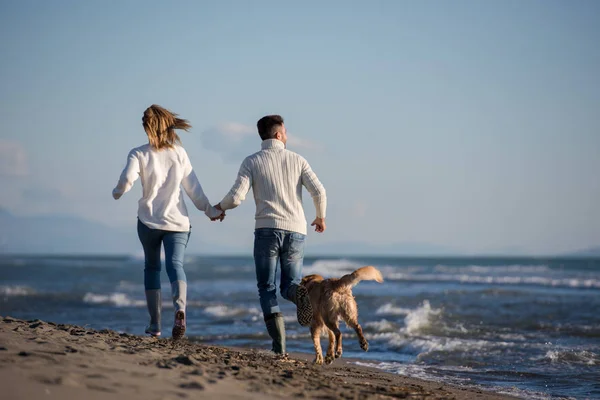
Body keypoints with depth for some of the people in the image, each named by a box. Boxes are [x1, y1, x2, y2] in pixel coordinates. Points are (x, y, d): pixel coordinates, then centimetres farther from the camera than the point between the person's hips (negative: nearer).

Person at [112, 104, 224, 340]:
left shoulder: (139, 154, -5)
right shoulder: (179, 152, 2)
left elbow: (127, 179, -20)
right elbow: (193, 188, 4)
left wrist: (117, 193, 2)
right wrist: (210, 210, 15)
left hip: (149, 221, -1)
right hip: (178, 221, 1)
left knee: (151, 268, 15)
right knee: (175, 265, -8)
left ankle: (155, 324, 14)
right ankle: (180, 308, -38)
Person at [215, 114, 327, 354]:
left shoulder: (252, 162, 3)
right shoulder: (297, 160, 8)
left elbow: (236, 197, -7)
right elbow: (318, 192, -1)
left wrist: (220, 206, 16)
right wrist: (321, 217, 18)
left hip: (266, 230, -2)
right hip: (295, 231, 2)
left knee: (267, 288, 9)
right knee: (289, 286, 14)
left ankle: (279, 343, -8)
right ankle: (301, 293, -26)